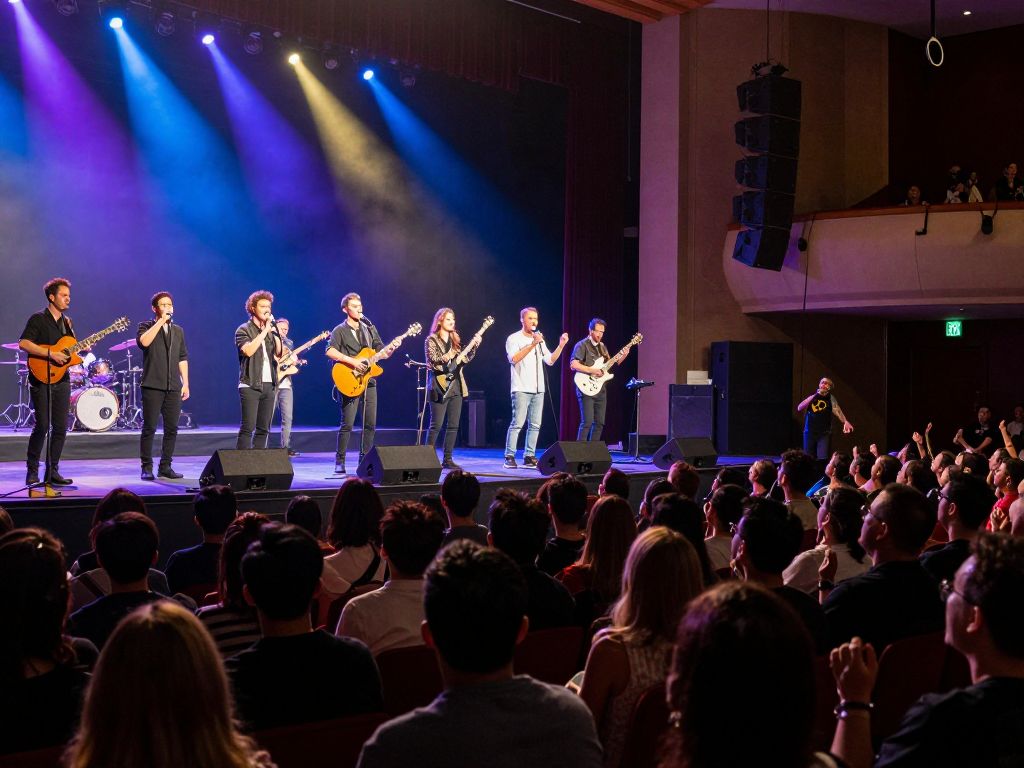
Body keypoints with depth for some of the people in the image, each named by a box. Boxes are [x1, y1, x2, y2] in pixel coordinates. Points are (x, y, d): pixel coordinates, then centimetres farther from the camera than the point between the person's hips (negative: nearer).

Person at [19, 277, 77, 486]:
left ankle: (52, 471, 10)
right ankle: (32, 471, 3)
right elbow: (23, 343, -17)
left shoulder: (67, 322, 16)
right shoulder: (38, 319, -5)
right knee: (42, 426, -10)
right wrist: (51, 354, -22)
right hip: (41, 379, -6)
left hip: (62, 380, 7)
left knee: (60, 428, 3)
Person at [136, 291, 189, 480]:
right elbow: (144, 342, -21)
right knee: (149, 428, -3)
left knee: (171, 429, 4)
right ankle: (147, 468, 2)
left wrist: (185, 383, 10)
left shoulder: (178, 331, 17)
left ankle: (165, 466, 12)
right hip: (152, 386, -5)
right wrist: (161, 321, -16)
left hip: (173, 387, 5)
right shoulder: (146, 327, 3)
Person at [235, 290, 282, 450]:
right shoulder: (244, 330, -1)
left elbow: (279, 353, 8)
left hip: (269, 385, 6)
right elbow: (248, 351, -20)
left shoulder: (270, 331, 17)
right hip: (250, 386, -6)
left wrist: (275, 332, -2)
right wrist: (265, 331, -14)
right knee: (248, 428, -11)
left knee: (264, 429, 5)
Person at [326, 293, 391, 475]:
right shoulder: (340, 330, -1)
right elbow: (330, 351, -16)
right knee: (347, 424, -8)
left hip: (368, 381, 6)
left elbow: (382, 353, 16)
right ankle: (340, 461, 0)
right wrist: (352, 361, -22)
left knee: (370, 424, 4)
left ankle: (364, 460, 12)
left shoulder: (370, 329, 16)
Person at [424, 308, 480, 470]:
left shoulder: (455, 340, 15)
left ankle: (447, 459, 11)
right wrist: (447, 357, -31)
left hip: (456, 386, 6)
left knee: (453, 425, 5)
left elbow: (466, 358, 12)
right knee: (436, 425, -7)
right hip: (440, 386, -6)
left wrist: (474, 345, -2)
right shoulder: (431, 340, -3)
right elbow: (433, 361, -13)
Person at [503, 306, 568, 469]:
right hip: (521, 389, -7)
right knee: (517, 423, -11)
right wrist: (532, 344, -20)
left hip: (538, 389, 7)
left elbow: (550, 360, 16)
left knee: (535, 425, 4)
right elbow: (514, 359, -16)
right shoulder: (514, 338, -1)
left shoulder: (539, 339, 19)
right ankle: (509, 457, -9)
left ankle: (529, 456, 9)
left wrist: (561, 345, 3)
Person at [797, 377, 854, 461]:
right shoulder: (812, 396, 6)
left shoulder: (830, 398, 1)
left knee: (823, 459, -11)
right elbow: (799, 408, -2)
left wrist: (845, 422, -34)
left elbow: (837, 410, -15)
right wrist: (813, 396, -8)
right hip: (809, 432, 2)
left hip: (824, 433, -2)